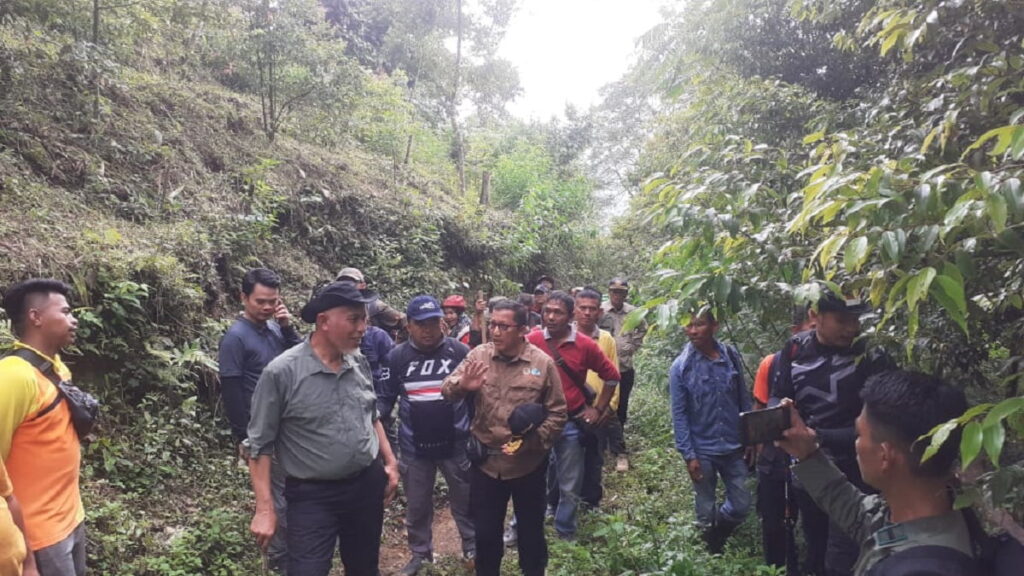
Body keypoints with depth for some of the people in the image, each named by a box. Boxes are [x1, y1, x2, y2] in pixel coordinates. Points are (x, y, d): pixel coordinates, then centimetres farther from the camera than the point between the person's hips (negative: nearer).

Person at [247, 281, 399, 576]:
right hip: (312, 496, -5)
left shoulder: (360, 363, 0)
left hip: (368, 485, 5)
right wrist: (265, 509, -13)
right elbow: (260, 445, -11)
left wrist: (390, 462, 10)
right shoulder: (282, 372, -17)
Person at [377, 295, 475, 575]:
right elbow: (385, 398, 3)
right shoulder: (396, 357, -4)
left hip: (456, 443, -1)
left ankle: (472, 548, 36)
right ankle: (419, 553, 36)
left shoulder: (460, 352, -8)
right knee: (416, 505, 17)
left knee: (465, 500, 16)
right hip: (413, 446, 1)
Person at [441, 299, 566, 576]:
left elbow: (557, 412, -6)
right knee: (485, 531, 18)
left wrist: (532, 442, -19)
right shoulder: (478, 355, -4)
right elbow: (447, 390, -3)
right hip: (486, 461, 2)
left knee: (531, 530, 18)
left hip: (528, 464, -1)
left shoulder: (542, 363, -10)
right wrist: (462, 385, -26)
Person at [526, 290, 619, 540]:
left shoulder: (586, 345, -7)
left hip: (572, 423, 0)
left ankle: (565, 535, 30)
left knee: (570, 487, 12)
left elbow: (612, 376, 5)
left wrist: (597, 409, 3)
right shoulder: (531, 341, -8)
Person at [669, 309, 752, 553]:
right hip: (702, 451, -3)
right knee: (707, 512, 11)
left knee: (741, 506, 12)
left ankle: (717, 537, 40)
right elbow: (679, 414, -10)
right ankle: (712, 554, 36)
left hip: (734, 447, 3)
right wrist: (688, 455, -12)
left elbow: (744, 400, 4)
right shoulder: (681, 367, -13)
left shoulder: (731, 356, -5)